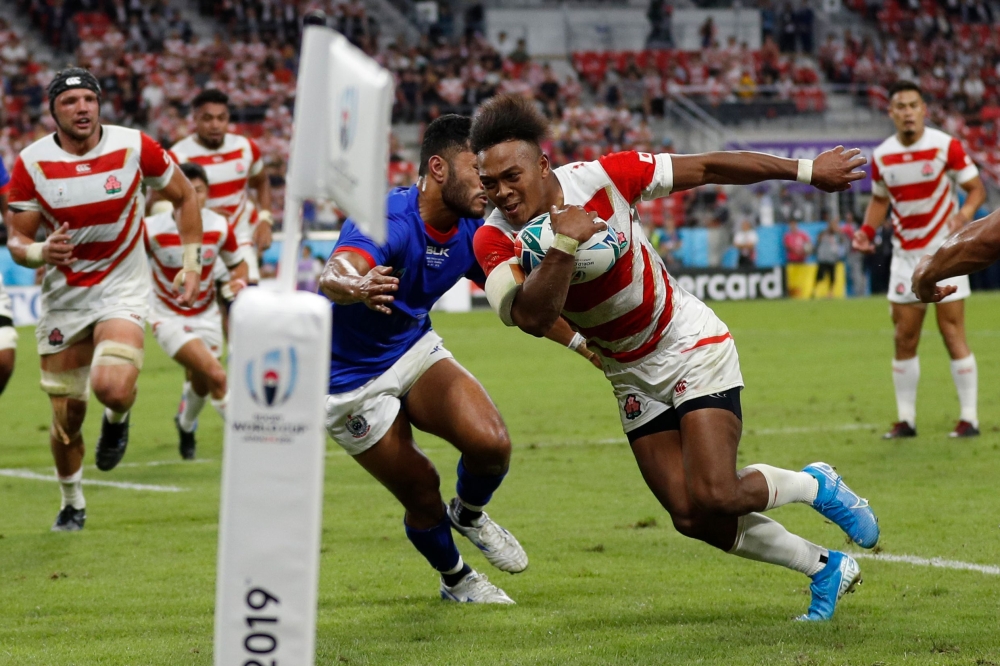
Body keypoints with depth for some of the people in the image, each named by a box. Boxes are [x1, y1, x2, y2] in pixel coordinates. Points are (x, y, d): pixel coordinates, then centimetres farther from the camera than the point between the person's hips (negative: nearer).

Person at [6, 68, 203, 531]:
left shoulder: (134, 147, -12)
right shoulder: (31, 163, -11)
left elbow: (184, 196, 5)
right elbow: (16, 240, -5)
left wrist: (190, 263, 1)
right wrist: (41, 253, -28)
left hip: (121, 288, -2)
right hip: (63, 296, 2)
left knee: (111, 387, -27)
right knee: (67, 415, 5)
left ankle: (117, 419, 11)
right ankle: (72, 504, 31)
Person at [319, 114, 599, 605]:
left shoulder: (471, 233, -8)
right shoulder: (387, 219, -31)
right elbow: (333, 275, -51)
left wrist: (580, 340, 4)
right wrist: (356, 288, -74)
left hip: (415, 350, 6)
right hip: (352, 380, -6)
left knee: (491, 443, -17)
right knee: (423, 495, -3)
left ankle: (469, 515, 17)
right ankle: (455, 579, 29)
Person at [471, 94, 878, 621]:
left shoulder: (599, 178, -22)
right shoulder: (495, 240, -18)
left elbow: (707, 168, -10)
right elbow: (532, 317, -34)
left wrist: (807, 171, -3)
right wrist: (563, 243, -45)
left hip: (691, 345, -4)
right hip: (631, 375, 4)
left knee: (714, 497, -19)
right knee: (692, 518, -1)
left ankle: (816, 486, 12)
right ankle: (826, 568, 19)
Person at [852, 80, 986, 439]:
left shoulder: (945, 146, -10)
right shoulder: (882, 156, 2)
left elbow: (976, 187, -5)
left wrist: (964, 214, -25)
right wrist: (867, 230, 1)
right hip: (905, 255, 4)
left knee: (953, 334, -7)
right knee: (904, 339, 3)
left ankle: (969, 417, 0)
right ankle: (905, 419, 11)